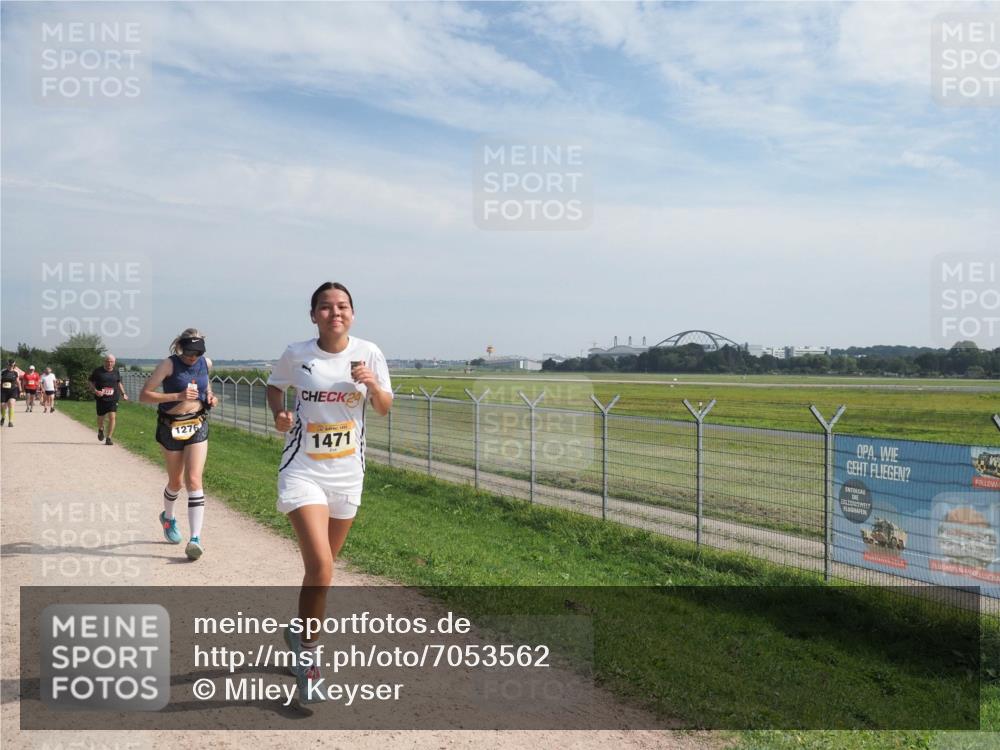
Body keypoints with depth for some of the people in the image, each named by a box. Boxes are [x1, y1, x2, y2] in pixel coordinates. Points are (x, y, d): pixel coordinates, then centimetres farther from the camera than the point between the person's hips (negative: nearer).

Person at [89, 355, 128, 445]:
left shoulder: (116, 371, 6)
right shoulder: (98, 371, -3)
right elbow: (90, 382, 3)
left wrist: (123, 393, 15)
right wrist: (95, 391, -13)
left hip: (113, 398, 1)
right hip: (101, 399, -1)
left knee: (112, 417, -11)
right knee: (100, 417, 12)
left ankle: (108, 438, -4)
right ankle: (100, 430, 46)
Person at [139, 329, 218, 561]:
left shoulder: (206, 363, 0)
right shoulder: (169, 365, -13)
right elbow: (144, 395, -16)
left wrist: (210, 395, 4)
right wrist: (177, 396, -27)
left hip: (197, 426, 2)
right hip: (171, 427, -2)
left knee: (193, 480, -12)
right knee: (175, 482, 12)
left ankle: (195, 538, -16)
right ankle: (168, 517, 45)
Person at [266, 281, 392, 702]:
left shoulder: (368, 353, -2)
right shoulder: (297, 355, -6)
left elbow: (385, 409, 4)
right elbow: (274, 387, 13)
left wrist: (373, 385, -17)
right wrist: (279, 414, -8)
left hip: (347, 473, 3)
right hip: (303, 470, -3)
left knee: (322, 565, 16)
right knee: (320, 566, -18)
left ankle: (300, 634, 42)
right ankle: (307, 652, 3)